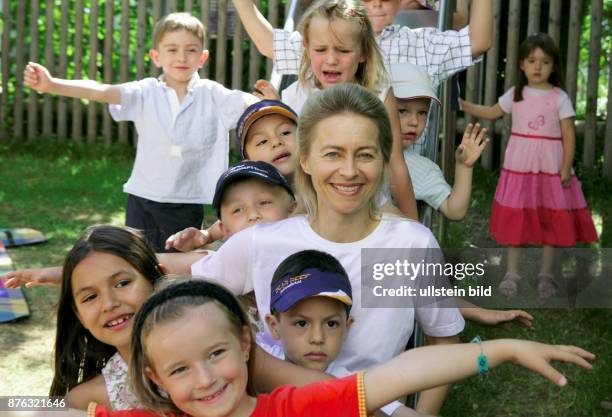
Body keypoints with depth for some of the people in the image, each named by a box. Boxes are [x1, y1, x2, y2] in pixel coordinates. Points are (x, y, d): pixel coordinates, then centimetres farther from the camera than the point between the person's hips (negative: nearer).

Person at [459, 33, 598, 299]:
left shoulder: (559, 98, -5)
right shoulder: (515, 94, 4)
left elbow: (569, 136, -6)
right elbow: (492, 113, 18)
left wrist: (566, 170, -12)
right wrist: (462, 104, 9)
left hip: (550, 169, -2)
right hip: (518, 167, 2)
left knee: (549, 221, 6)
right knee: (515, 219, 5)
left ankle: (546, 275, 18)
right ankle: (512, 273, 15)